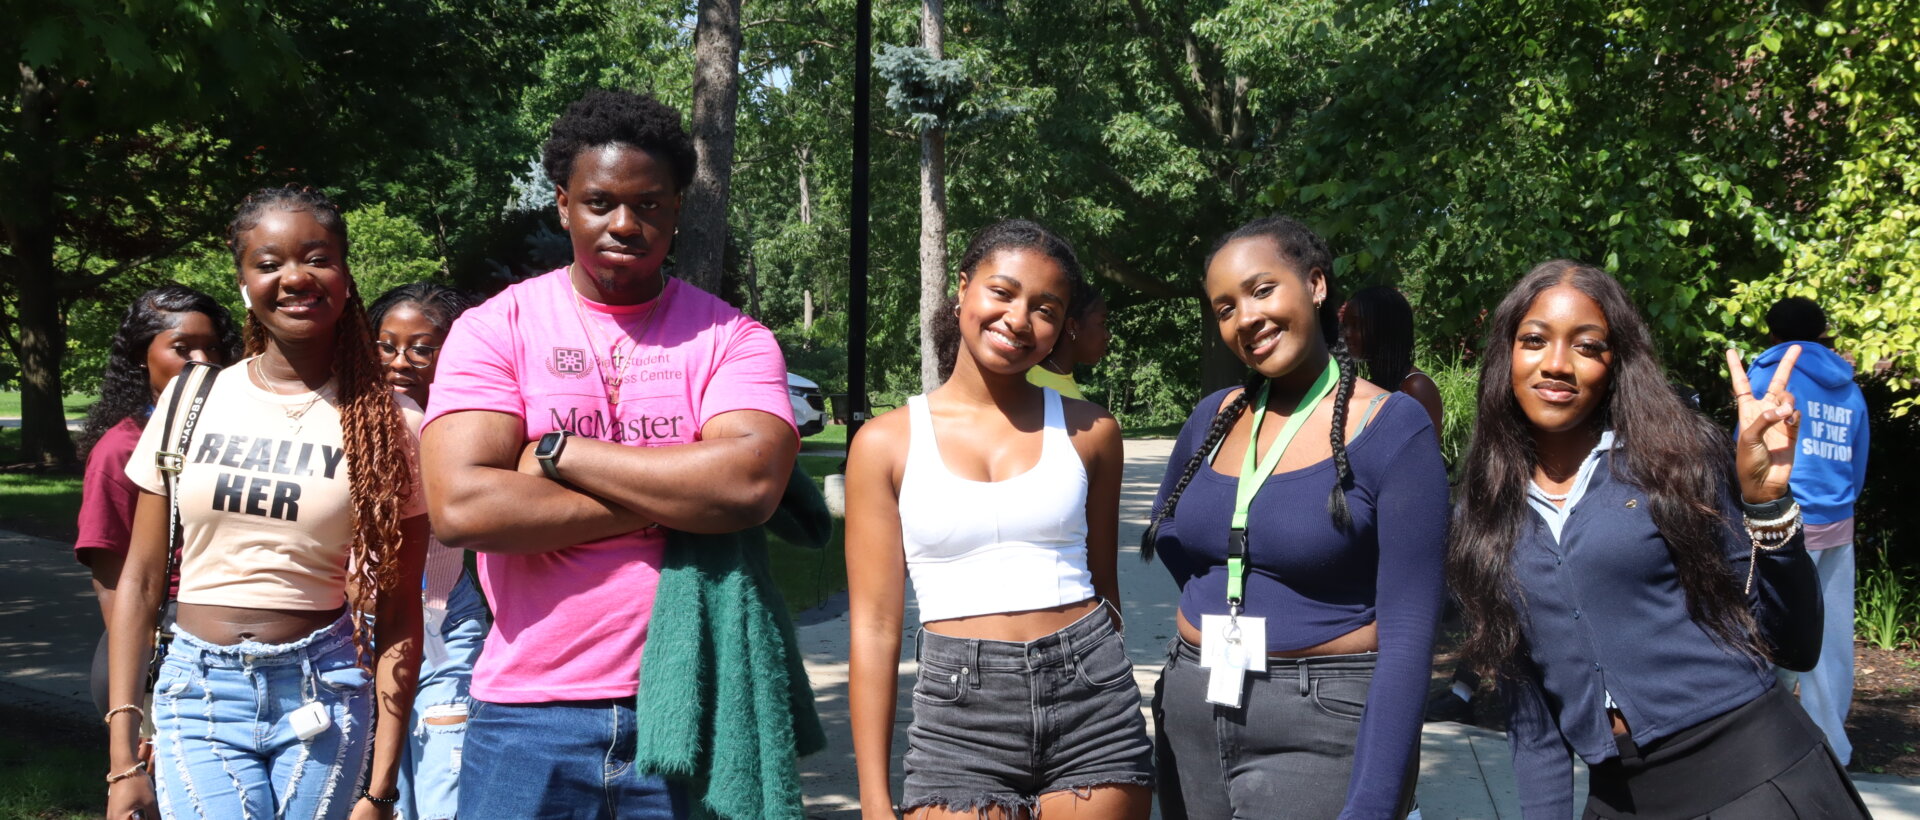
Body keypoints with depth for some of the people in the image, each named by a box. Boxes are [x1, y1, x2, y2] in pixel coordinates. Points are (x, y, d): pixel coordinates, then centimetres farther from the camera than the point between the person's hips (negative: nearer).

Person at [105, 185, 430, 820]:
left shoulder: (389, 423, -2)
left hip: (324, 695, -1)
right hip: (198, 693, 1)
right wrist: (122, 760, 1)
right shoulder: (191, 402, 3)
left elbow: (399, 615, -2)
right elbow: (140, 582, 6)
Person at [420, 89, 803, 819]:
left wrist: (558, 452, -11)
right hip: (531, 713, 0)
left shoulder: (731, 339, 4)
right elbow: (460, 507, -12)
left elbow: (750, 485, -15)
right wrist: (668, 501, -10)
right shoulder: (496, 329, 2)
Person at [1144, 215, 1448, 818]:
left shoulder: (1393, 428, -10)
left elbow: (1408, 633, -15)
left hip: (1321, 730, -5)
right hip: (1190, 716, 6)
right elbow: (1167, 539, 26)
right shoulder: (1213, 418, 6)